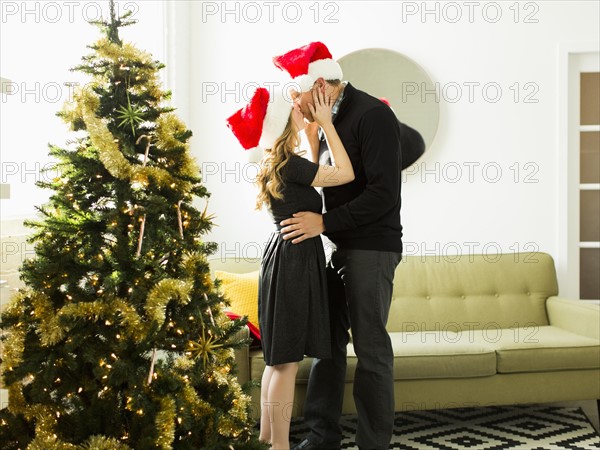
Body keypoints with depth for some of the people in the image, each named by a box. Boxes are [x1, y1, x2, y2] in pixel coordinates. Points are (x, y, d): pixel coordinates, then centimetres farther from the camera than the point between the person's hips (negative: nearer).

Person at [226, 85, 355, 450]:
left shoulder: (279, 163, 12)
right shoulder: (289, 164, -16)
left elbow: (311, 172, 29)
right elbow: (346, 174, -12)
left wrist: (317, 124, 25)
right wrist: (327, 122, -6)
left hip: (285, 258, 10)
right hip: (296, 260, -10)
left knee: (279, 358, 14)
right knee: (287, 360, -5)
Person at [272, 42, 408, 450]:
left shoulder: (372, 115, -14)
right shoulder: (332, 119, 13)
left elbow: (384, 193, -21)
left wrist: (324, 222, -21)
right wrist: (312, 133, 6)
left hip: (372, 248, -9)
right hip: (339, 247, 9)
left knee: (371, 348, -3)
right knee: (327, 339, 12)